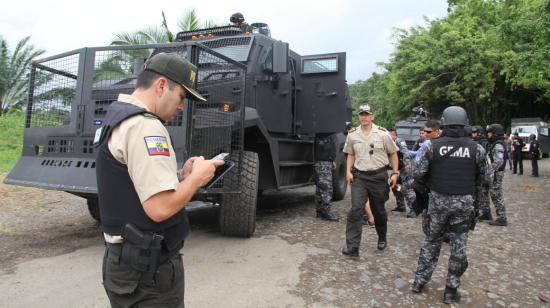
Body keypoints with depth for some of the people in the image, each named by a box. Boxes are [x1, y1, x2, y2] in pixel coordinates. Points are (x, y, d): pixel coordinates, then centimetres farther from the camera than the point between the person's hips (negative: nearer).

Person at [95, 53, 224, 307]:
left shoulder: (115, 119, 11)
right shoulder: (144, 126, -22)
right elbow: (161, 207, -29)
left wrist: (180, 177, 2)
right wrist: (197, 177, -14)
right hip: (149, 269, -10)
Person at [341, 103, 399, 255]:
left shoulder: (382, 133, -5)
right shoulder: (352, 135, 2)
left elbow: (393, 153, 4)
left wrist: (395, 173, -1)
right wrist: (348, 171, 1)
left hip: (379, 176, -1)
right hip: (359, 176, 1)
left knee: (379, 210, 13)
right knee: (355, 210, -11)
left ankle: (382, 239, 39)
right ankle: (352, 247, -10)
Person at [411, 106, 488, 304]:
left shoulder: (432, 146, -8)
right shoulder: (476, 148, -5)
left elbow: (417, 173, -8)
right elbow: (483, 177, 5)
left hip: (438, 200, 0)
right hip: (464, 201, 0)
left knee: (432, 241, 16)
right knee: (459, 246, 11)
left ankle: (420, 281, 24)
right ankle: (451, 291, 19)